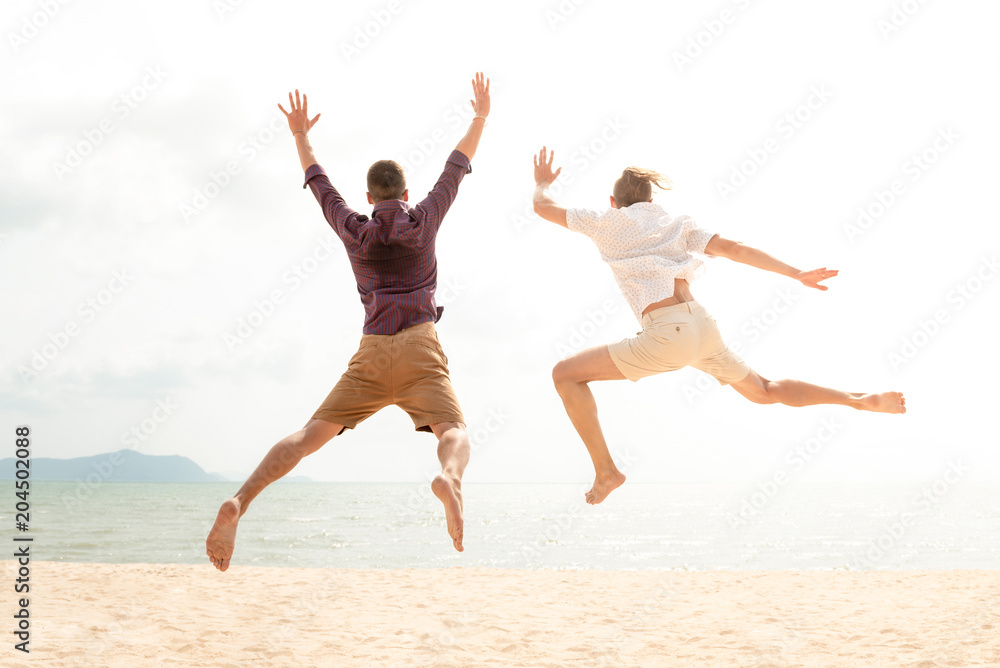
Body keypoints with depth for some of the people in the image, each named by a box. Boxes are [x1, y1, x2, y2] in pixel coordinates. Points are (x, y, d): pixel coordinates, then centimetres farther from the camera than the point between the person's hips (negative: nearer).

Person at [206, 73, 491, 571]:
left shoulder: (355, 230, 18)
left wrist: (301, 136, 48)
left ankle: (239, 503, -24)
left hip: (371, 355, 2)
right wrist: (481, 117, 38)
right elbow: (456, 167, 26)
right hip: (420, 350, -2)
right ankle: (448, 480, -55)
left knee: (310, 436, -3)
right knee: (454, 434, -18)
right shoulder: (422, 220, 14)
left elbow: (319, 184, 33)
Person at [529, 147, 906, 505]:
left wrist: (541, 183, 45)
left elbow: (543, 208, 22)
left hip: (666, 337, -6)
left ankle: (605, 471, 0)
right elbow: (733, 249, 7)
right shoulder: (676, 224, 20)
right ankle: (863, 401, 21)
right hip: (703, 327, 6)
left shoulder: (607, 222, 12)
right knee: (764, 392, 28)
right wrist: (797, 274, 3)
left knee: (565, 374, 3)